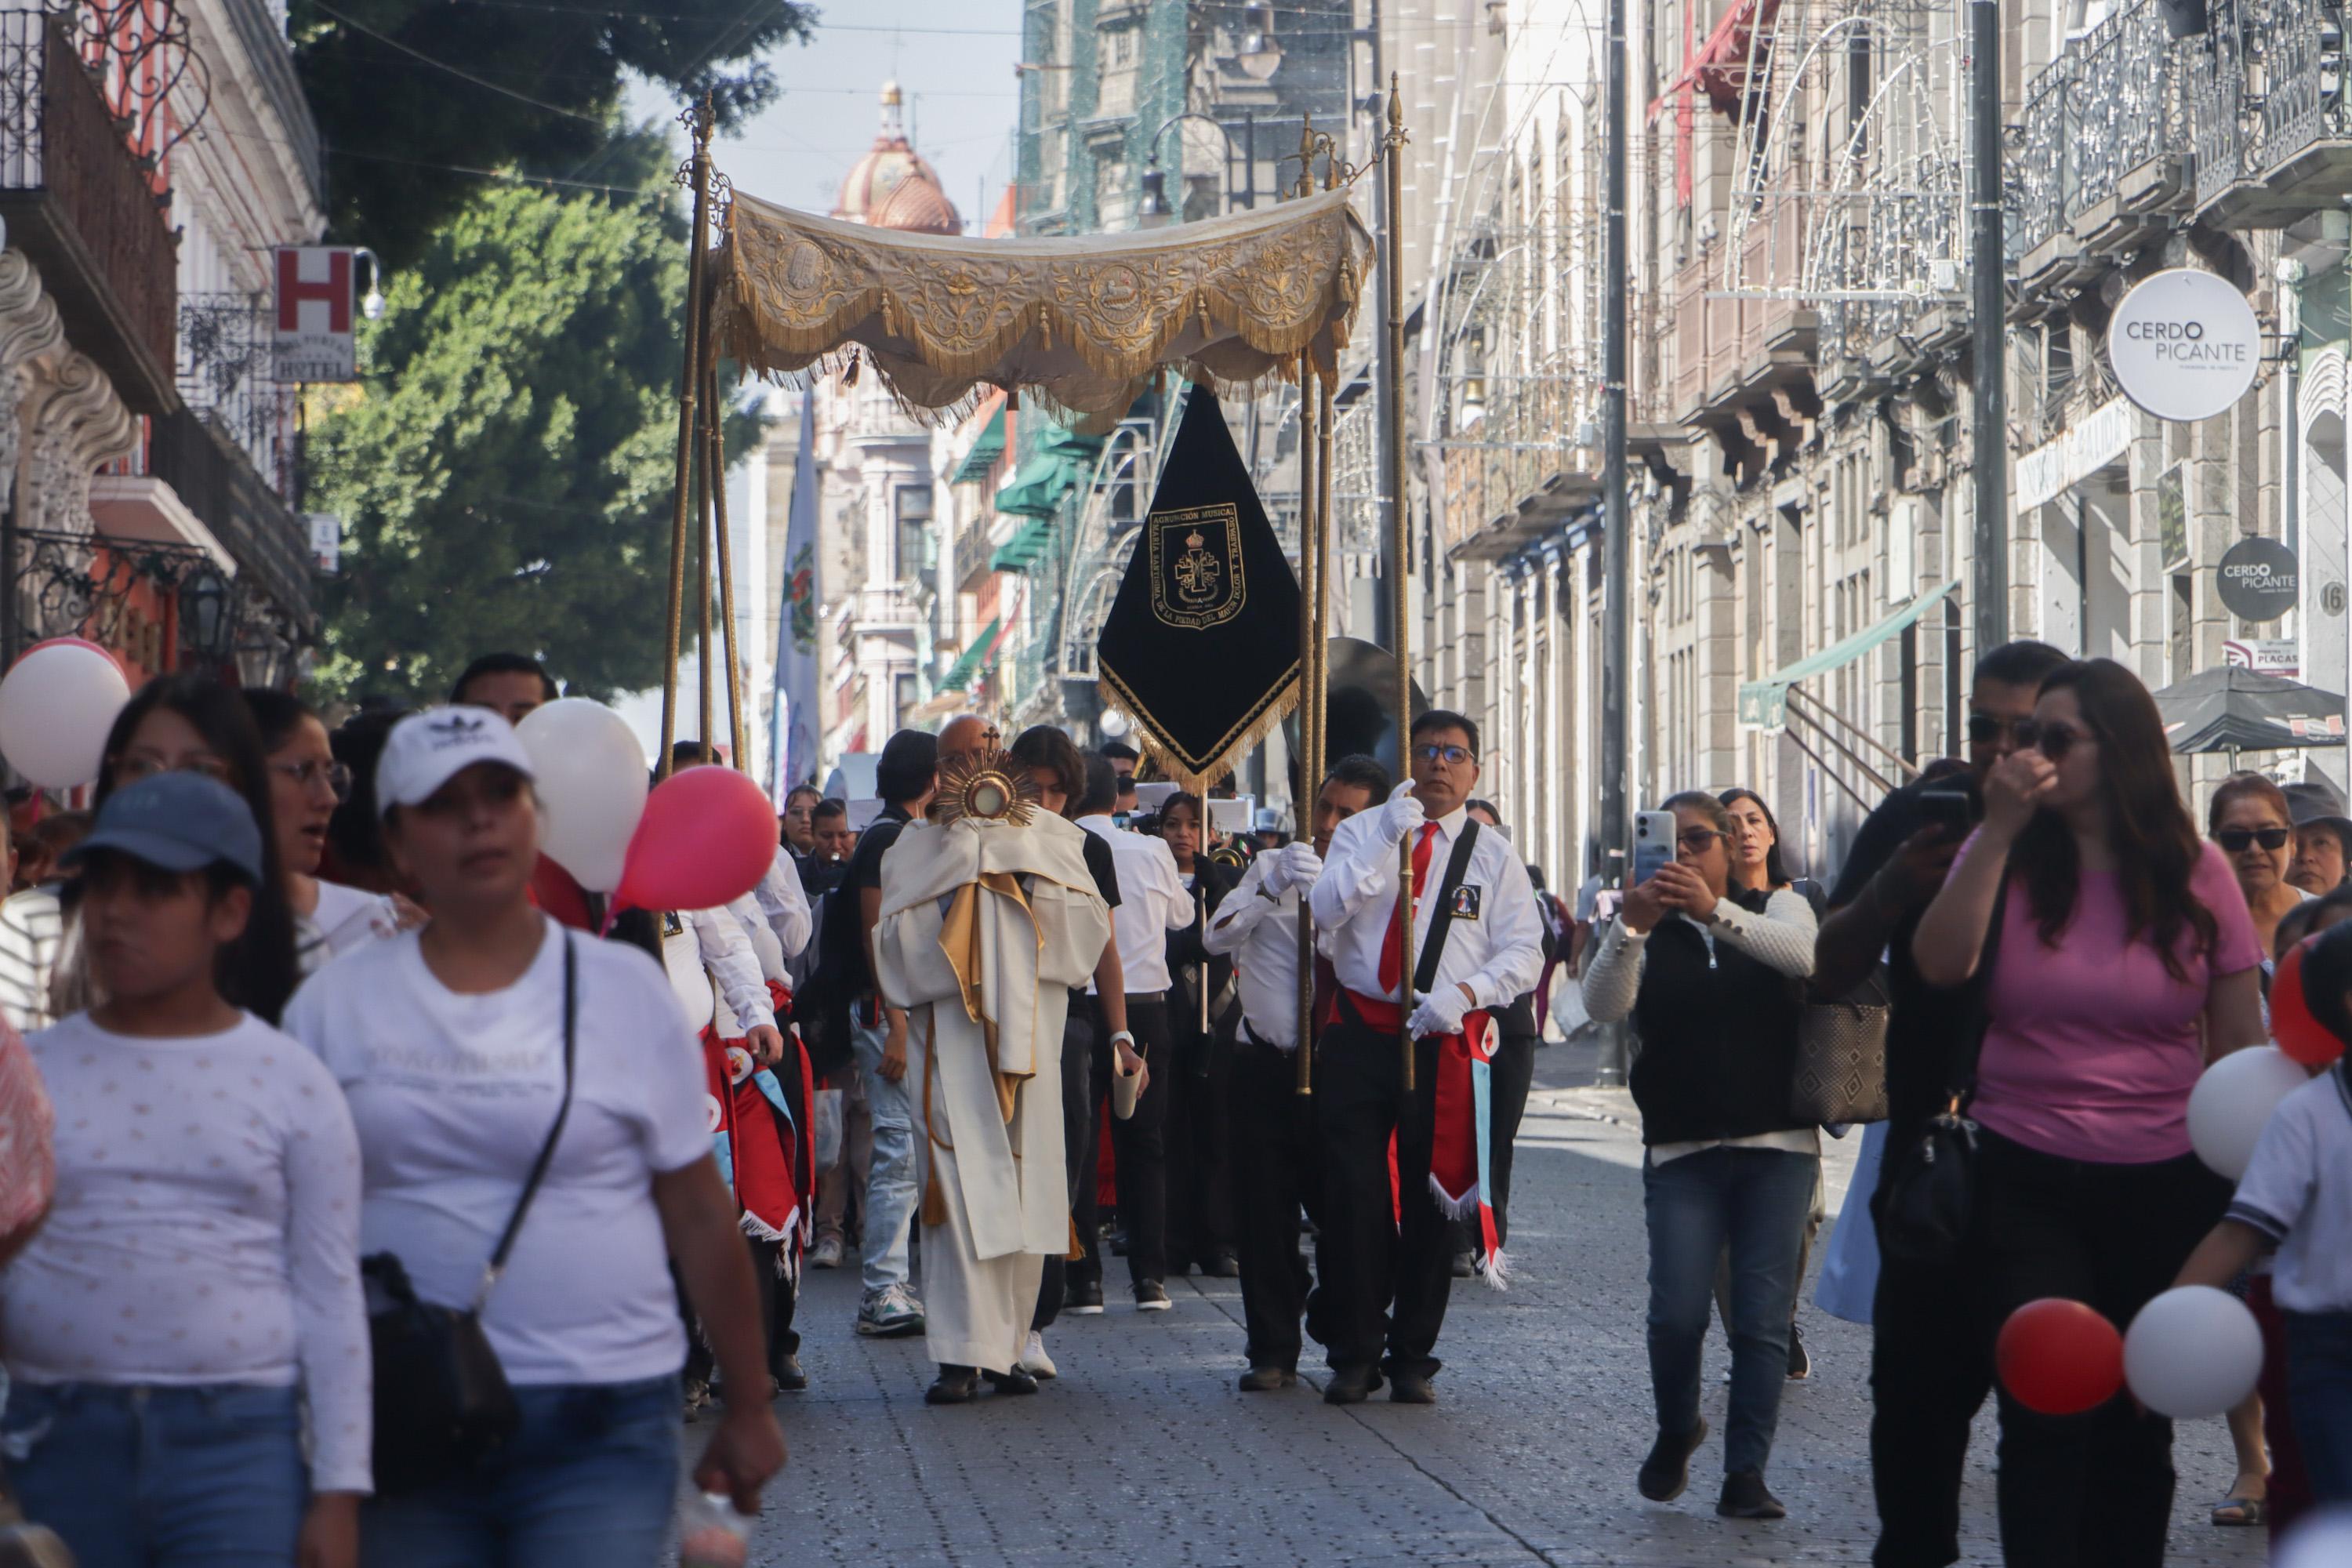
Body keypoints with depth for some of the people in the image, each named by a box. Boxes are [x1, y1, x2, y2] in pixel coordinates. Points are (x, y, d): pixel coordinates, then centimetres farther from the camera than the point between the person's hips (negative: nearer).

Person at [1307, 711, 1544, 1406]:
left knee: (1431, 1202, 4)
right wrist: (1388, 840, -15)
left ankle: (1412, 1359, 14)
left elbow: (1524, 949, 1)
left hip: (1447, 1040, 0)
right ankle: (1353, 1355, 6)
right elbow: (1326, 910, -8)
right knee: (1351, 1194, -3)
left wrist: (1465, 992, -16)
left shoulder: (1493, 852, 9)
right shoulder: (1363, 832, 9)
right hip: (1361, 1032, 0)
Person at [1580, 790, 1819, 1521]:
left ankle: (1746, 1472, -1)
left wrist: (1716, 910, -32)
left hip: (1778, 1145, 0)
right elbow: (1603, 1005, -10)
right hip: (1682, 1153, 0)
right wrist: (1628, 929, -29)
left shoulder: (1776, 908, 8)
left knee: (1763, 1316, -6)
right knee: (1676, 1313, -10)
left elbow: (1802, 954, -17)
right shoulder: (1647, 934, 10)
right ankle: (1676, 1432, 17)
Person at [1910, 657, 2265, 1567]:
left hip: (2166, 1188, 1)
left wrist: (2250, 1189, 3)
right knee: (2044, 1416, -8)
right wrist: (2000, 827, -18)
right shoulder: (2008, 859, 1)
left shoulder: (2197, 875, 0)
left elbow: (2242, 1045, 5)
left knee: (2139, 1424, 10)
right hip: (2028, 1185, -1)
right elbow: (1940, 965, -17)